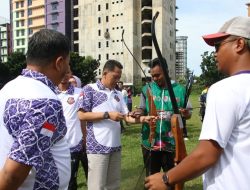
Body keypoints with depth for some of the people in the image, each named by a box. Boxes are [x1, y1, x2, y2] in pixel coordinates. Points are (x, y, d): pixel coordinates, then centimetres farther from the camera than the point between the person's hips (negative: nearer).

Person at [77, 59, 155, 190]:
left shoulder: (118, 94, 14)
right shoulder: (90, 89, -4)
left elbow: (127, 117, 10)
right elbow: (81, 115, -11)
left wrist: (143, 119, -8)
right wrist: (107, 115, -15)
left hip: (115, 146, 6)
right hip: (97, 146, -6)